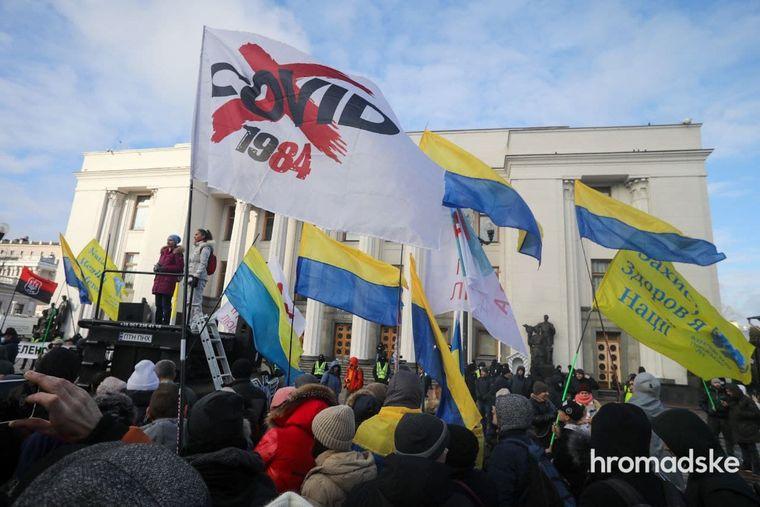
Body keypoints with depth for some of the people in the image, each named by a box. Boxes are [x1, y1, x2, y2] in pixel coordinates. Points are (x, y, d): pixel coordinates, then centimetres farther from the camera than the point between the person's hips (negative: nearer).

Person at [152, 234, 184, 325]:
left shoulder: (177, 253, -2)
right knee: (158, 305, 10)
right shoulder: (164, 251, 19)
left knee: (166, 305, -8)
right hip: (159, 280, 8)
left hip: (169, 281, -7)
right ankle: (157, 323, 15)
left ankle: (165, 324, -5)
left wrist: (164, 268, -14)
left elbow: (179, 267, -12)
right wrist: (157, 267, 5)